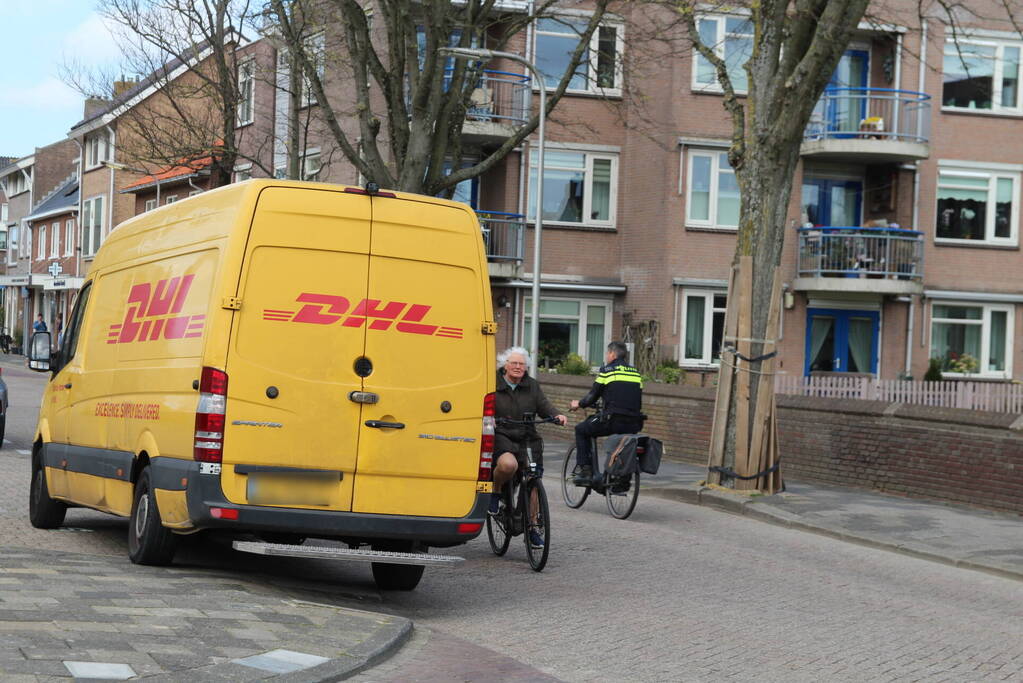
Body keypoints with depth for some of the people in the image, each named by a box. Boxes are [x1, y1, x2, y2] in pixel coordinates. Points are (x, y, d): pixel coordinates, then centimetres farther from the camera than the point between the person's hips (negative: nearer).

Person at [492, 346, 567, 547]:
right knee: (508, 464, -36)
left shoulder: (532, 386, 12)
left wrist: (557, 415, -15)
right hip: (501, 437, -4)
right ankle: (496, 491, -2)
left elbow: (543, 405, 5)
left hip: (528, 440, 4)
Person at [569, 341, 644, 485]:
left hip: (613, 421, -5)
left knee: (581, 430, 18)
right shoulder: (636, 372, 17)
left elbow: (593, 396, 3)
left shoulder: (606, 370, 1)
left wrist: (579, 404, 23)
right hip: (634, 426, 5)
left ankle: (584, 470, 9)